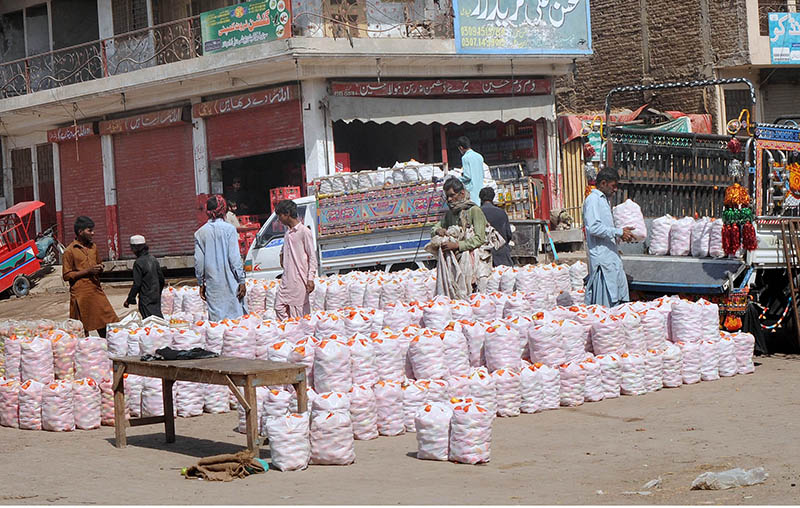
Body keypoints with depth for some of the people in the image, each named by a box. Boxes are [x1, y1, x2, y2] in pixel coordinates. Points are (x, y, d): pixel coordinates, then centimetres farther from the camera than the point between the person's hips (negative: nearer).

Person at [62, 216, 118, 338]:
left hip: (96, 290, 6)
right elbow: (66, 275, -9)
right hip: (81, 294, -6)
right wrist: (87, 271, -15)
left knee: (106, 323, 2)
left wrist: (100, 269, 4)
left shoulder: (93, 247, 14)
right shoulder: (70, 251, -7)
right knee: (82, 329, -1)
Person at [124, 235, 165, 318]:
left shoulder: (138, 263, -15)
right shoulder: (153, 259, 8)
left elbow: (137, 284, -16)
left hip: (146, 299, -8)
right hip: (156, 297, 8)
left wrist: (129, 300, -9)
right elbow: (161, 279, 14)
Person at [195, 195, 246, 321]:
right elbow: (235, 258, -8)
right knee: (235, 313, 1)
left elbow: (198, 261, 5)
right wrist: (241, 281, -4)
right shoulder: (229, 229, -6)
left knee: (215, 316, 5)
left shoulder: (200, 233, 4)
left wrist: (201, 283, 14)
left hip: (212, 283, 3)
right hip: (229, 282, -3)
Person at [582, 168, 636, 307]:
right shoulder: (593, 199, -11)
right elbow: (593, 228, -21)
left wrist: (620, 233, 13)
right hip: (601, 256, -10)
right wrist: (619, 232, -18)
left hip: (610, 254, 10)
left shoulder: (604, 200, 21)